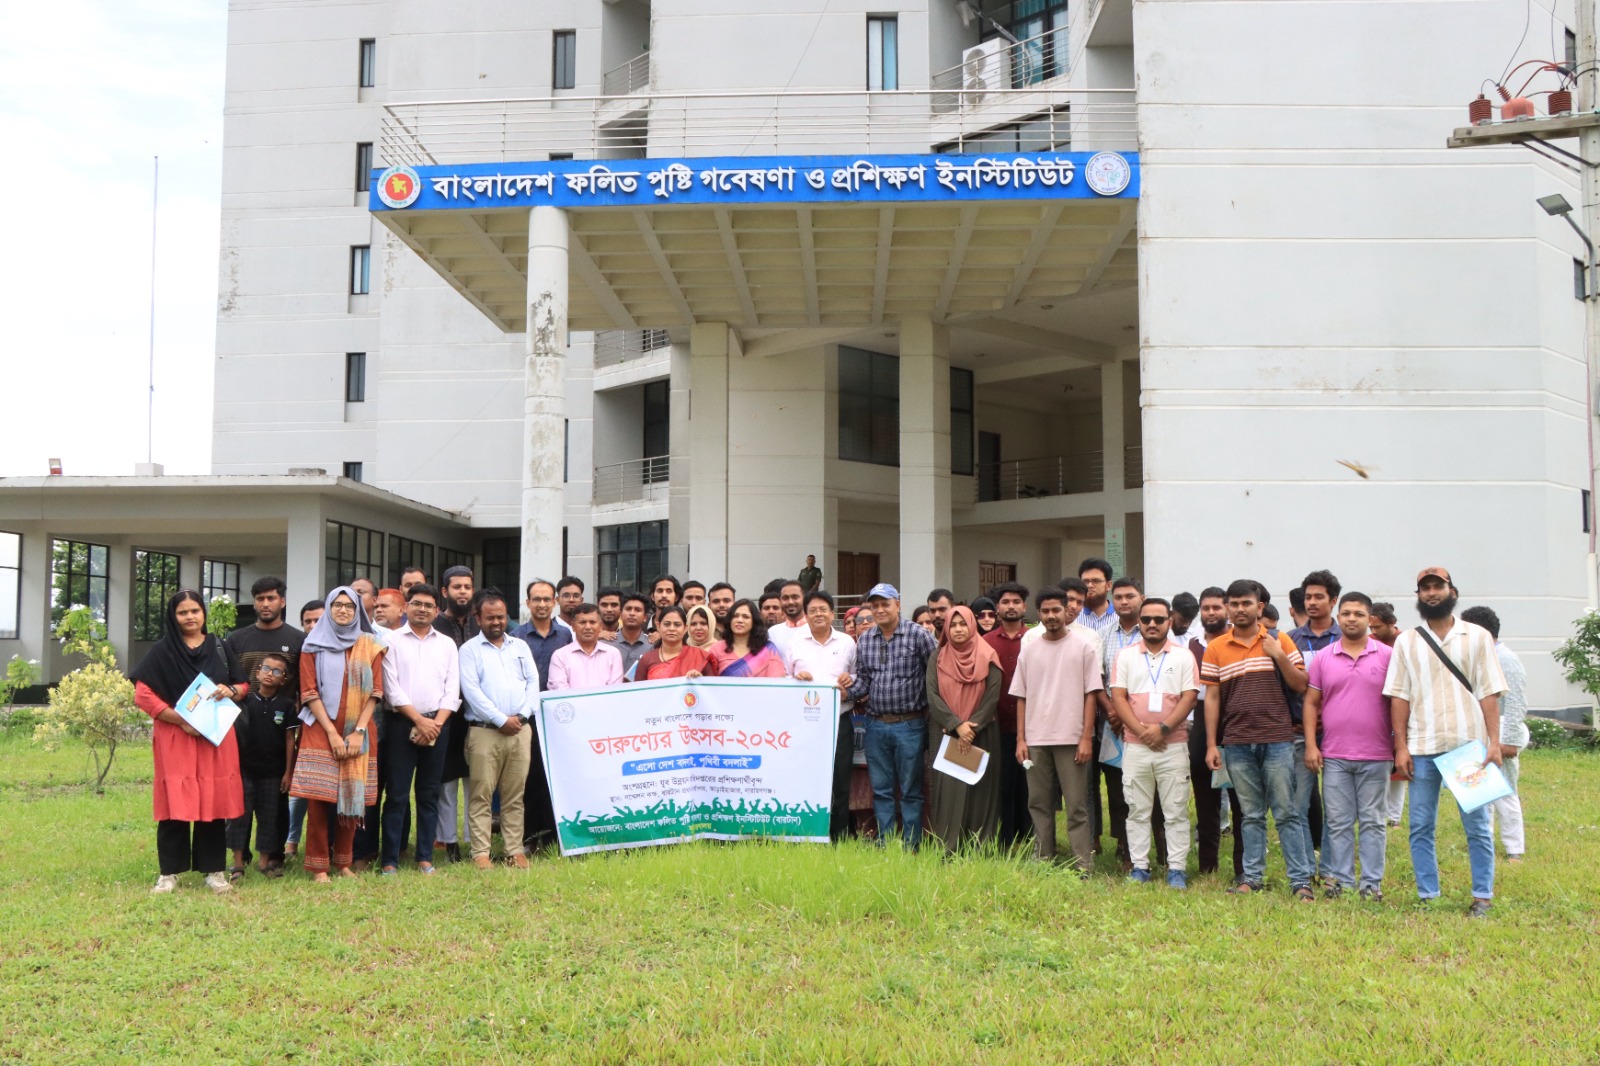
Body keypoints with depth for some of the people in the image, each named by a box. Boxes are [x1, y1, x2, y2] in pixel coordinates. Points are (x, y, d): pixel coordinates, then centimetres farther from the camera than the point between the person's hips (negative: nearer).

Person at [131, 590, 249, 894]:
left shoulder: (220, 649, 11)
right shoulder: (162, 651, 1)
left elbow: (244, 686, 17)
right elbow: (143, 695, -6)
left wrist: (230, 691, -8)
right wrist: (181, 720, -14)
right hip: (175, 737, -3)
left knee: (215, 801, 2)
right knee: (176, 803, -4)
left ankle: (213, 870, 10)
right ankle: (169, 873, 6)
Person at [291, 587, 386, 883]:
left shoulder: (370, 645, 9)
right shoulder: (314, 645, 5)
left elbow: (375, 692, 4)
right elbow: (309, 692, -2)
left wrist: (359, 731, -8)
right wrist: (333, 733, -10)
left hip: (359, 734, 2)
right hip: (321, 732, -2)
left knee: (353, 798, 4)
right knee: (319, 799, -7)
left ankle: (344, 861, 16)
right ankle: (318, 867, 2)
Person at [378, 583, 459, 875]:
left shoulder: (447, 644, 12)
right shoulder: (392, 641, 3)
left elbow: (452, 689, 6)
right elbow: (391, 687, -4)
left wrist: (436, 723, -7)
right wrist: (419, 719, -10)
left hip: (436, 725, 3)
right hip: (402, 723, -3)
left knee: (429, 794, 7)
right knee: (397, 794, -2)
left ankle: (425, 857, 13)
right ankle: (389, 860, 2)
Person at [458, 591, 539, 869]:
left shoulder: (521, 646, 17)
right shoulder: (469, 650, 4)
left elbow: (533, 683, 9)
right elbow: (471, 691, -6)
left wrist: (521, 715, -6)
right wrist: (501, 720, -11)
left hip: (520, 729, 3)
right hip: (484, 731, -3)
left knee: (515, 795, 6)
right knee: (481, 795, -3)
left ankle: (515, 850, 9)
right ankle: (481, 852, 1)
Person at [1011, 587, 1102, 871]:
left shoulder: (1083, 647, 0)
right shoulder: (1028, 650, 9)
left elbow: (1091, 695, -2)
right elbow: (1021, 697, 11)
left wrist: (1086, 738, -8)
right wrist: (1020, 739, 5)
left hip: (1071, 739, -3)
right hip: (1035, 740, 4)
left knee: (1077, 805, -1)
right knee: (1039, 804, 9)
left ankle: (1083, 864, 2)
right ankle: (1042, 861, 17)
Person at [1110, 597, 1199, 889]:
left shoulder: (1183, 656, 5)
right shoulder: (1126, 656, 8)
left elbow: (1189, 698, -3)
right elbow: (1118, 697, 1)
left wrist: (1163, 728, -14)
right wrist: (1141, 730, -11)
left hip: (1174, 745, -1)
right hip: (1135, 746, 1)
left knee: (1176, 811, 1)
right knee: (1137, 810, 6)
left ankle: (1177, 869, 7)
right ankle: (1139, 866, 14)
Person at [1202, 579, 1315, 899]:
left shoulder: (1279, 641, 4)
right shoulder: (1215, 649, 6)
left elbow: (1301, 685, 3)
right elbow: (1211, 697, 6)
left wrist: (1280, 656, -12)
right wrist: (1211, 745, 2)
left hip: (1277, 740, -1)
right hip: (1236, 743, 2)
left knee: (1286, 812, 0)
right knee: (1250, 815, 9)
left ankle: (1301, 879, 4)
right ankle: (1252, 877, 15)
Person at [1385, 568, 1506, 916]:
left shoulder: (1477, 637, 6)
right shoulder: (1406, 642, 9)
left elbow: (1488, 693, 2)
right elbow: (1399, 697, 6)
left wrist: (1494, 741, -6)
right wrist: (1401, 747, -1)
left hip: (1469, 745, -1)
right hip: (1422, 748, 2)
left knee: (1477, 825, 1)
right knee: (1421, 827, 4)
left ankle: (1482, 896, 12)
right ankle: (1428, 897, 13)